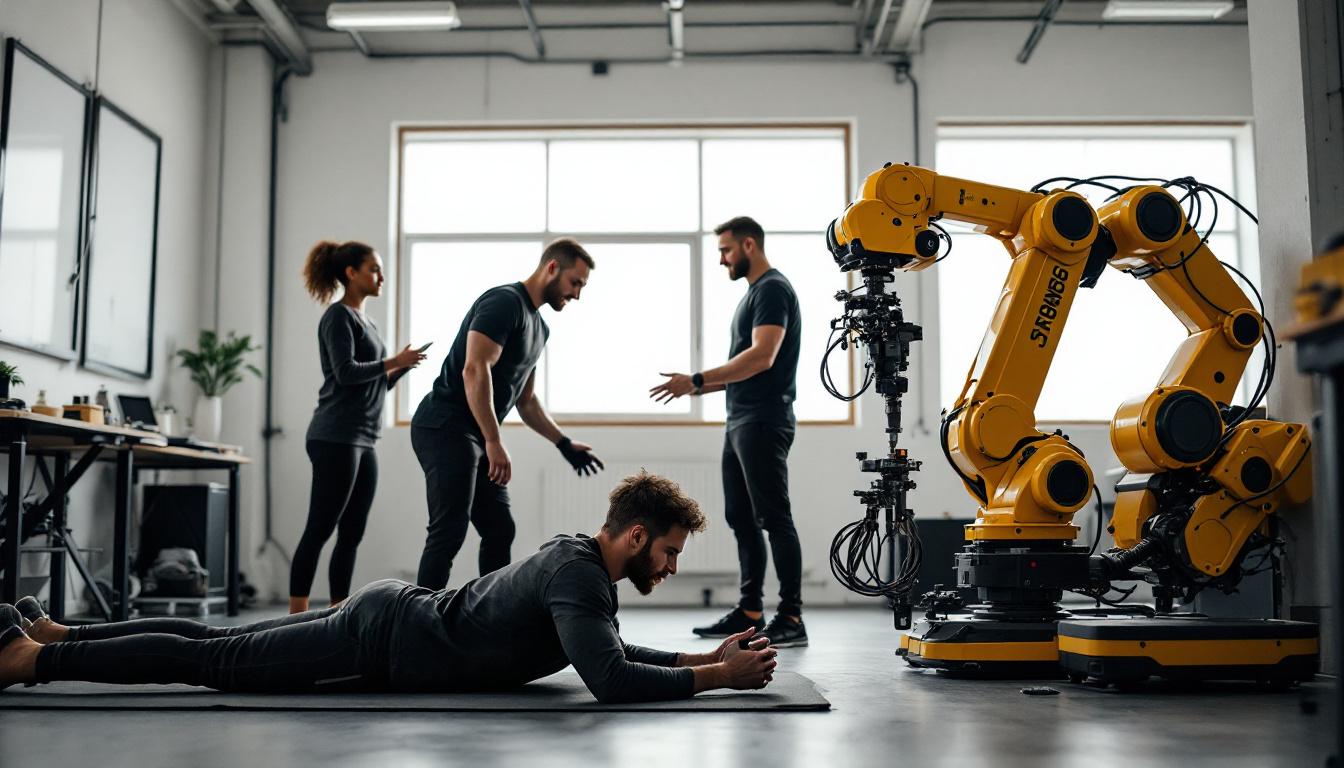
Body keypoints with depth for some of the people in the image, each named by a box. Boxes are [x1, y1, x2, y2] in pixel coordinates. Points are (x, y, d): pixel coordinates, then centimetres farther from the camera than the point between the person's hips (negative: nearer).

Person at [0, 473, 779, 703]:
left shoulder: (576, 557, 9)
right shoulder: (581, 575, -22)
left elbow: (613, 653, 22)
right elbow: (611, 680, -34)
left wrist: (707, 654, 14)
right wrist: (719, 678, -24)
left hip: (391, 615, 9)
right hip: (384, 641, -9)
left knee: (213, 645, 16)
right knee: (213, 662, -2)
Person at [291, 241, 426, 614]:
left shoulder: (366, 322, 20)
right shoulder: (339, 316, -5)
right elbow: (346, 372, -16)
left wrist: (403, 367, 6)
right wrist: (393, 361, -10)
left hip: (362, 440, 9)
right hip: (335, 438, -9)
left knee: (351, 536, 7)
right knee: (319, 531, -8)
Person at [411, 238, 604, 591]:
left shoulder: (538, 327, 18)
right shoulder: (504, 303, -14)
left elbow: (526, 401, 26)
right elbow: (474, 370, -26)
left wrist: (564, 444, 20)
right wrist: (494, 443, -27)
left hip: (474, 436, 10)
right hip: (445, 429, -10)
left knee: (500, 530, 11)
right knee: (449, 533, -14)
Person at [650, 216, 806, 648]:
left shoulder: (773, 289, -11)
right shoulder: (753, 293, 21)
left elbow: (762, 357, -23)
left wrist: (698, 380, -23)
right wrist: (698, 387, 17)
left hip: (762, 422, -11)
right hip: (740, 420, 11)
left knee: (774, 518, -10)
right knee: (741, 518, 11)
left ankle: (791, 619, -8)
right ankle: (750, 612, 17)